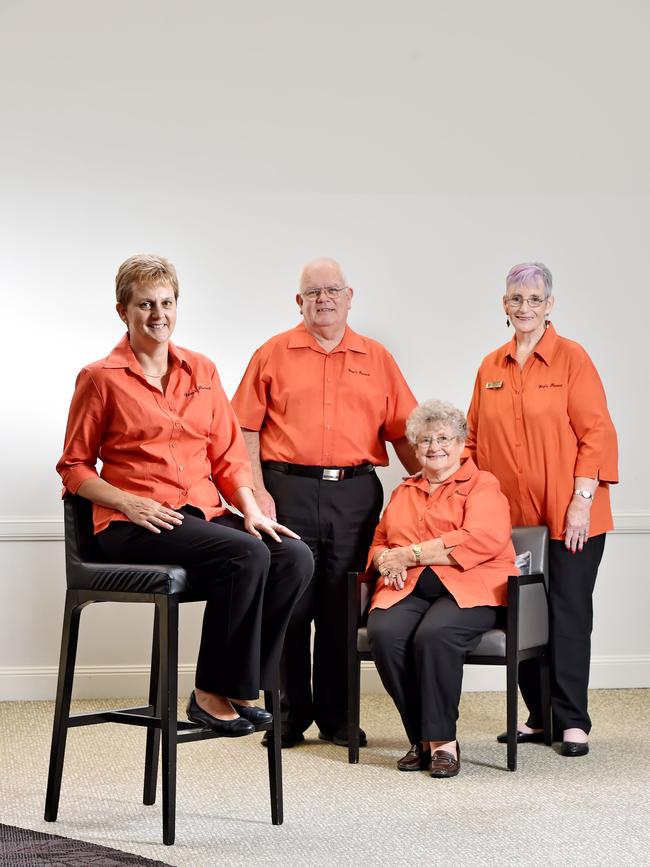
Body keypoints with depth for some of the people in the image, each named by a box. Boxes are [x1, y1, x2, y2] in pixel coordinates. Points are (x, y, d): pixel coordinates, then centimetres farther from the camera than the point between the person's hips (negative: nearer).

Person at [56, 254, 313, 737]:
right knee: (246, 555, -31)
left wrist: (251, 509, -2)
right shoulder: (102, 378, 2)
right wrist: (128, 503, -13)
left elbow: (228, 454, 15)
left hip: (204, 512, 5)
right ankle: (213, 695, -19)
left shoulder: (201, 371, 15)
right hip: (133, 526, -5)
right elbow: (74, 467, 3)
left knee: (295, 557, -22)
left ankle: (239, 687, -11)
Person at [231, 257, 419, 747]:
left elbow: (401, 432, 11)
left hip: (355, 493, 1)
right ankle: (290, 712, 12)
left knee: (342, 608, 5)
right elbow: (247, 430, 2)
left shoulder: (377, 359, 12)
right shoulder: (273, 355, 7)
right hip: (288, 490, -1)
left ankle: (336, 715, 14)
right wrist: (258, 491, -8)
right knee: (289, 605, 1)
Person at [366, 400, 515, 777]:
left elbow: (481, 540, -10)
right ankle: (422, 739, -18)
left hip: (467, 589, -4)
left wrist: (409, 554, -9)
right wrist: (385, 559, 3)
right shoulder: (403, 492, 27)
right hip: (408, 590, 4)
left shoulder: (483, 485, 7)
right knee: (384, 632, -30)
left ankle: (443, 740, -22)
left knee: (434, 635, -36)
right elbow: (379, 542, 31)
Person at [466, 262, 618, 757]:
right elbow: (475, 441, 15)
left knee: (569, 612, -1)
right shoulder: (490, 368, 11)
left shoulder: (572, 359, -4)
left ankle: (573, 722, 7)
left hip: (567, 516, -5)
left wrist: (582, 500, -14)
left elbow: (595, 432, -8)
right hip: (510, 516, 5)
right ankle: (538, 717, 18)